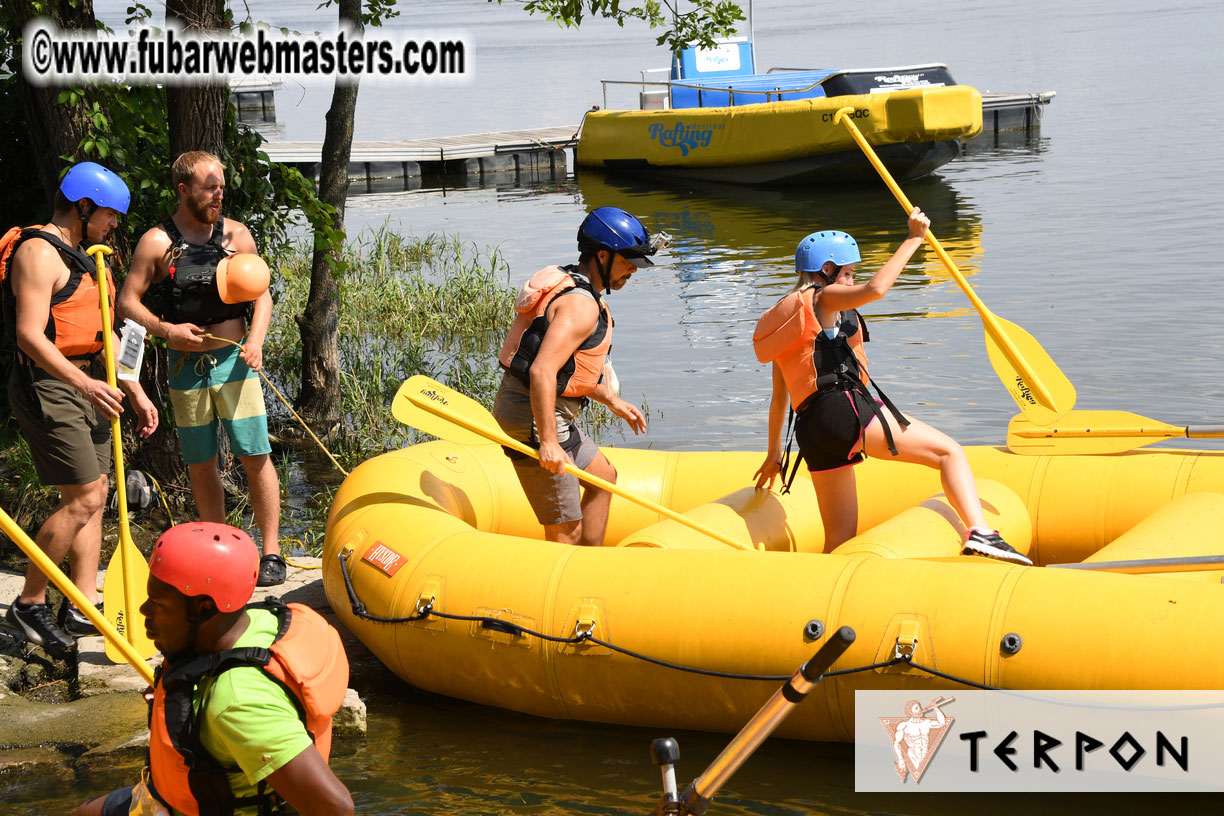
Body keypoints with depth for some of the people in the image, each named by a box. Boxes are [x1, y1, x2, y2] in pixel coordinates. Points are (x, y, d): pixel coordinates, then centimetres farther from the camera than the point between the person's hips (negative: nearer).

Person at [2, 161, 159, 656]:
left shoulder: (85, 257, 18)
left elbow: (105, 334, 23)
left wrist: (135, 393, 17)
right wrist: (84, 384, -33)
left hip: (86, 384, 10)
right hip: (48, 387, -10)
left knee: (93, 495, 8)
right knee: (83, 498, -12)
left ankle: (83, 607, 13)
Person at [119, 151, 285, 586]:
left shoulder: (236, 235, 4)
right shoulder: (157, 242, -2)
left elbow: (262, 295, 6)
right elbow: (127, 301, -1)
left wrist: (255, 340, -11)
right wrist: (164, 329, -17)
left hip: (235, 359, 0)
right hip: (187, 366, 0)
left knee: (256, 457, -5)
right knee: (201, 465, 7)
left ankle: (271, 551, 2)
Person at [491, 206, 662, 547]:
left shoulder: (567, 286, 13)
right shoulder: (581, 305, -20)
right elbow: (541, 372, -30)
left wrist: (611, 400, 22)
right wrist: (548, 442, -30)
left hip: (550, 414, 11)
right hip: (533, 420, -11)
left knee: (603, 478, 28)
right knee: (566, 532, -6)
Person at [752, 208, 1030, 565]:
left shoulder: (783, 321, 28)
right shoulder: (822, 298, 5)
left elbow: (779, 398, 31)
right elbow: (876, 288, -16)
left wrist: (774, 453, 36)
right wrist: (913, 239, -9)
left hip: (812, 431, 8)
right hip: (846, 410, -8)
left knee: (839, 542, 12)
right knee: (950, 452, -8)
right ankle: (979, 532, -29)